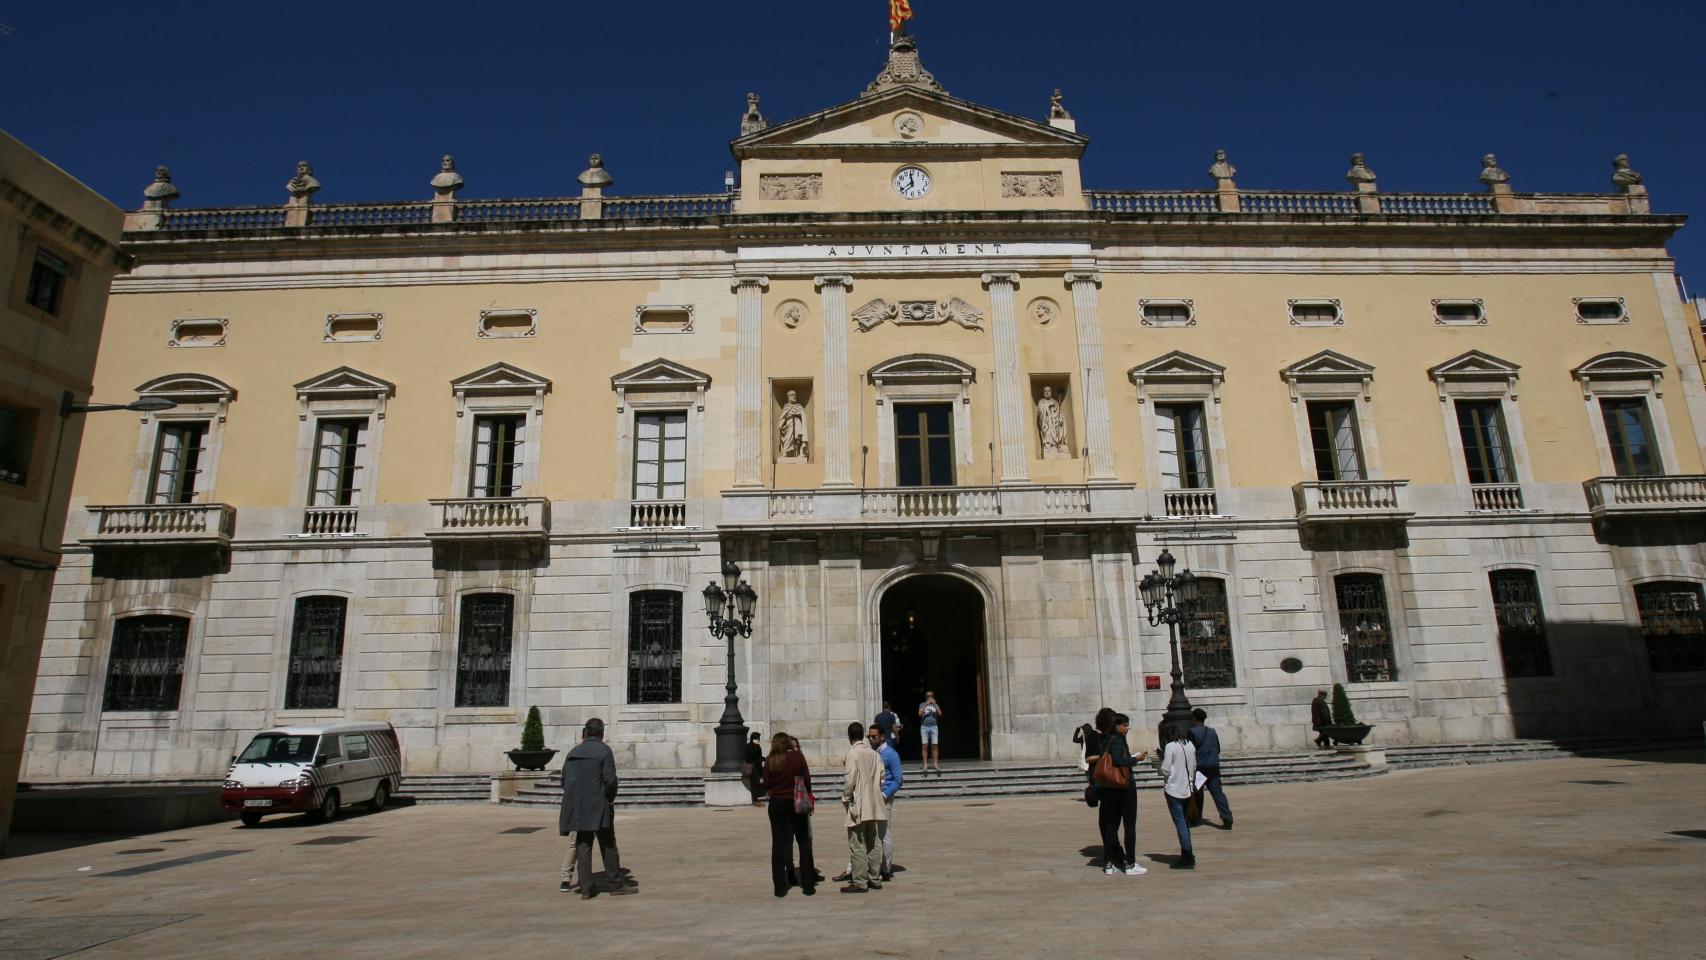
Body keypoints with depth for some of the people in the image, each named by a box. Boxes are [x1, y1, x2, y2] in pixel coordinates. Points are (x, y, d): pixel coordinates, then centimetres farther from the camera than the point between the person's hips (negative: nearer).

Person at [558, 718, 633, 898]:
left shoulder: (574, 752, 9)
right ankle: (616, 885, 9)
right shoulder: (604, 751, -8)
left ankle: (586, 888, 8)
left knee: (583, 846, 9)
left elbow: (565, 780, 10)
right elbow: (610, 780, -14)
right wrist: (610, 799, 1)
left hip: (578, 808, 5)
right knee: (608, 846, 5)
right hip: (599, 807, -5)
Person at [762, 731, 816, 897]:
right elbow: (807, 779, -4)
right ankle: (808, 885, 9)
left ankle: (780, 887, 7)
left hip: (777, 804, 1)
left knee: (778, 844, 8)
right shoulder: (798, 756, -6)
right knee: (804, 842, 9)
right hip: (796, 802, -1)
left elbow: (766, 784, -1)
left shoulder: (770, 760, -3)